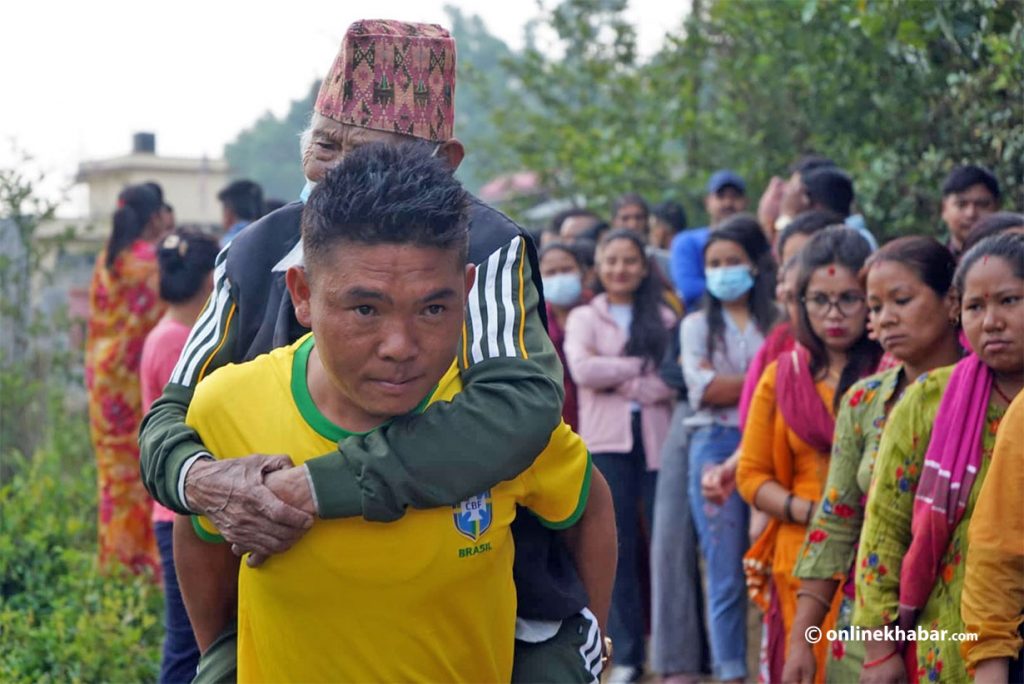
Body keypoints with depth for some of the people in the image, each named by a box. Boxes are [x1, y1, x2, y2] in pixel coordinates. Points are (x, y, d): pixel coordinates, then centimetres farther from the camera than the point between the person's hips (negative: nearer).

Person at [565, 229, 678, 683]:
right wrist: (642, 367, -6)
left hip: (657, 437, 0)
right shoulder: (584, 318, 11)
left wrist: (615, 380, -9)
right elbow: (581, 369, -7)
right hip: (607, 440, 0)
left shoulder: (663, 318, 11)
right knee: (619, 548, 3)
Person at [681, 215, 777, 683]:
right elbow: (705, 389, -2)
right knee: (725, 573, 1)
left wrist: (730, 384, -11)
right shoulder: (697, 325, 12)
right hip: (717, 447, 1)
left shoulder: (777, 322, 9)